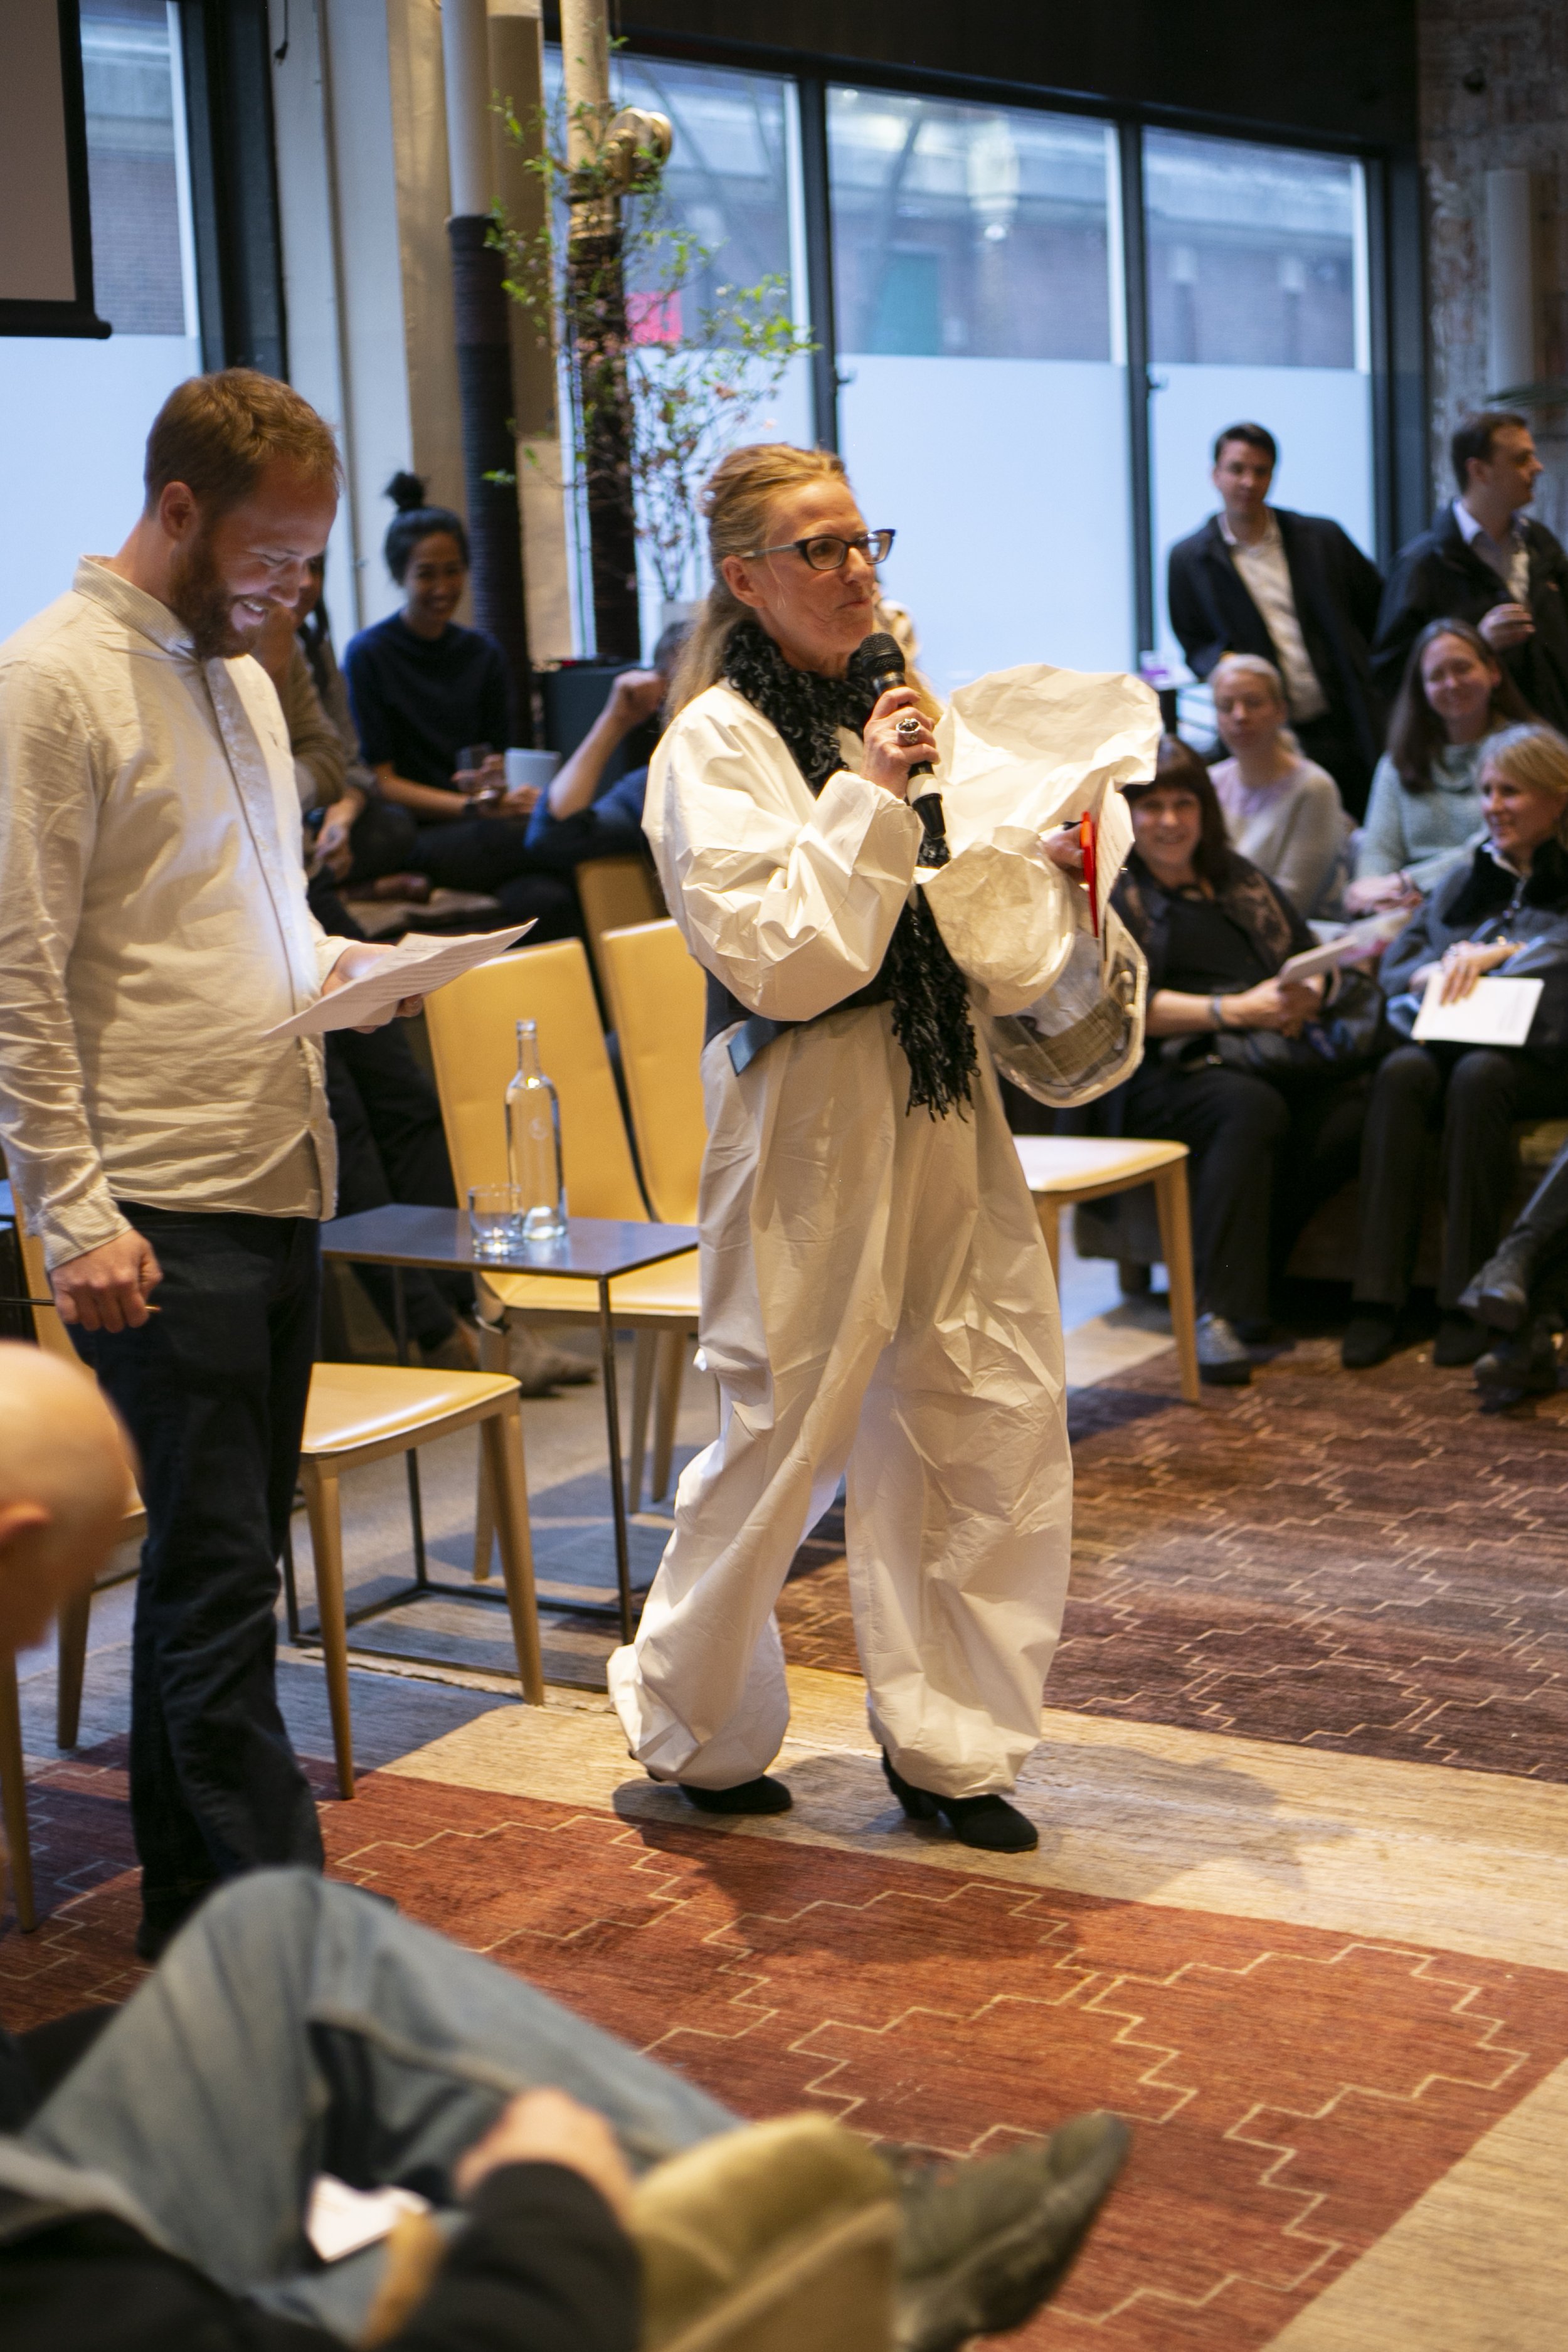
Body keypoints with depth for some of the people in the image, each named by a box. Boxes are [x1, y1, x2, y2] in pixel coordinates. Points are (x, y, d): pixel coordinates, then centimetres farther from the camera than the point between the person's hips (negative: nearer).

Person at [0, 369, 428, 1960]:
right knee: (220, 1575, -5)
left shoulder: (235, 666, 18)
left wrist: (333, 964, 7)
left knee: (217, 1564, 14)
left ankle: (189, 1894, 24)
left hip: (279, 1183, 8)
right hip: (159, 1208, -8)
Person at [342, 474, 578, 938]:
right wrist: (473, 807, -15)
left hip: (473, 830, 4)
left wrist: (494, 790, -6)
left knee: (547, 900, -34)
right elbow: (380, 781, -2)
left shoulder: (482, 655, 19)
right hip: (407, 834, -4)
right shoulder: (369, 654, 3)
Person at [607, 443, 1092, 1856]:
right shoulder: (715, 744, -8)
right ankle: (691, 1728, 23)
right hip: (812, 1114, -7)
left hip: (942, 1095, 7)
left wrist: (1051, 878, 2)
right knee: (788, 1432, 1)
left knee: (998, 1409, 5)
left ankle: (948, 1742, 20)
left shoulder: (889, 705, 14)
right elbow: (777, 958, -18)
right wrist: (866, 795, -19)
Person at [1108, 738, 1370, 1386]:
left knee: (1354, 1109, -26)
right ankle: (1222, 1311, -37)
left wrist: (1305, 997, -4)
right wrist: (1237, 1010, -17)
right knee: (1251, 1107, -37)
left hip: (1268, 1058, 5)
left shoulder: (1238, 878, 24)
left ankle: (1231, 1264, -22)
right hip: (1164, 1071, -5)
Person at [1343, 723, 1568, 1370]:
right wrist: (1441, 966, -3)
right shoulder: (1464, 883, 25)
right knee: (1401, 1071, -30)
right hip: (1452, 1041, 4)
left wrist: (1502, 950, -16)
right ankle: (1377, 1299, -35)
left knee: (1478, 1075, -37)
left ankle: (1467, 1303, -34)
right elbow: (1393, 970, 18)